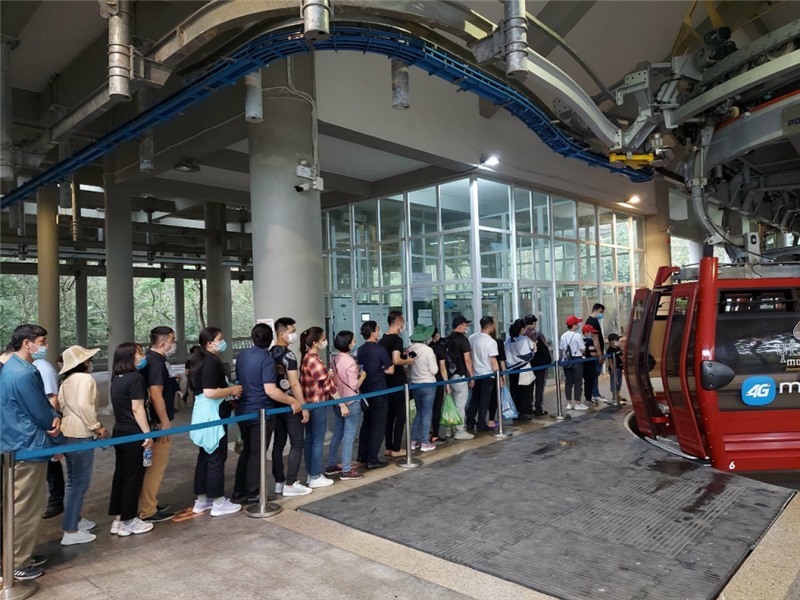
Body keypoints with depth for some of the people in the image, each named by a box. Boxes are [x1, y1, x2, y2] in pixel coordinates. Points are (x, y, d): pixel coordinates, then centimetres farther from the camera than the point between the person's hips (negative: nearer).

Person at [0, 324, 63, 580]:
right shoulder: (23, 373, -23)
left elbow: (40, 404, 13)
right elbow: (40, 413, -17)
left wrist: (54, 418, -7)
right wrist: (57, 436, 2)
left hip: (21, 445, 11)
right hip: (27, 448, -11)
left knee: (25, 507, 20)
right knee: (25, 509, 2)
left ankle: (21, 556, 31)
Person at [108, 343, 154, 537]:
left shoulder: (117, 378, 10)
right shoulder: (135, 378, -16)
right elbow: (137, 409, -18)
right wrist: (147, 434, -15)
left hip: (119, 432, 8)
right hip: (133, 433, -8)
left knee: (120, 474, 13)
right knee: (133, 476, 2)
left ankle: (117, 520, 20)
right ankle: (128, 521, 10)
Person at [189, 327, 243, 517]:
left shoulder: (203, 359, 13)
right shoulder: (211, 362, -19)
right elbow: (210, 392, -28)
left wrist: (229, 390, 17)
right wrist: (232, 390, -14)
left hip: (204, 413, 10)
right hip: (212, 414, -10)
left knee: (205, 456, 16)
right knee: (217, 458, -1)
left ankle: (201, 500, 25)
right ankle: (219, 503, 8)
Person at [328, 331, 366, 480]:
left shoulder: (334, 360, 5)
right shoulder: (350, 361, -19)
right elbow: (354, 385, -19)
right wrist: (362, 376, -3)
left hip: (338, 402, 8)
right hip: (351, 403, -8)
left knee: (337, 434, 17)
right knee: (349, 437, 0)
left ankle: (331, 466, 25)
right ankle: (346, 471, 7)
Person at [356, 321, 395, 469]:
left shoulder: (361, 350, 6)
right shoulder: (380, 350, -16)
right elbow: (390, 370, -13)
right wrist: (381, 370, 5)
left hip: (365, 391, 7)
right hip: (378, 391, -7)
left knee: (366, 423, 18)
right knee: (378, 425, 0)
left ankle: (362, 455, 24)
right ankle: (372, 460, 1)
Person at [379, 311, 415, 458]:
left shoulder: (382, 340, 10)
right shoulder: (397, 339, -16)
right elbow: (396, 361, -26)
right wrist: (407, 361, -8)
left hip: (386, 382, 8)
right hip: (397, 382, -8)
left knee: (389, 414, 14)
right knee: (400, 415, 1)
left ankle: (388, 447, 19)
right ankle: (396, 449, 5)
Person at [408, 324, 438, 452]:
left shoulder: (410, 350, -4)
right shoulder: (428, 350, -17)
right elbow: (434, 370, -13)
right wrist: (434, 361, 4)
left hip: (415, 384, 5)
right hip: (428, 385, -5)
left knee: (419, 412, 18)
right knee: (427, 413, 6)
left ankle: (414, 441, 20)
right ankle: (425, 443, 10)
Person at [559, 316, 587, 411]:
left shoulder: (563, 336, 3)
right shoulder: (577, 335, -14)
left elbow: (561, 349, 6)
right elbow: (582, 349, -13)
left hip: (566, 360, 6)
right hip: (576, 360, -5)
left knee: (568, 382, 9)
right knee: (577, 382, 3)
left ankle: (569, 403, 13)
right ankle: (577, 403, 7)